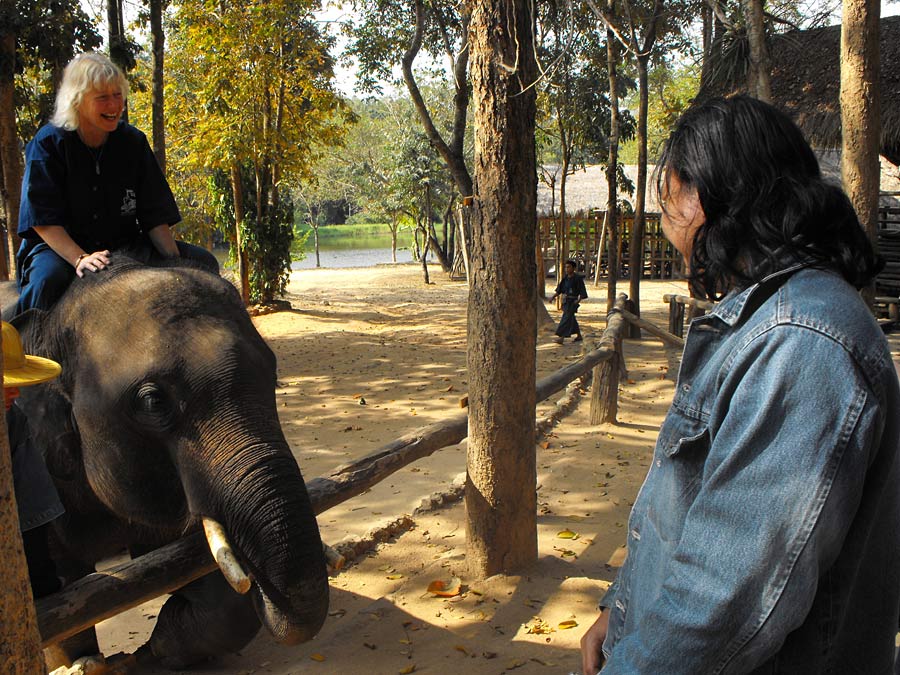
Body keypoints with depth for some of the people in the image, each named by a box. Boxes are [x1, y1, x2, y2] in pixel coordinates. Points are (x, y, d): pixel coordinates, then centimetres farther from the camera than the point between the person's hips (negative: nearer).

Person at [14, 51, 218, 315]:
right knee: (49, 277, -39)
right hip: (58, 246, -4)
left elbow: (154, 214, 0)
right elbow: (42, 218, -15)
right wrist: (79, 258, -32)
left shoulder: (133, 142, 2)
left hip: (124, 245, 4)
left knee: (203, 263, -9)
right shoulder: (48, 142, -8)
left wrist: (176, 261, -15)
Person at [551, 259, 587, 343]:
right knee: (571, 319, 16)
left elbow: (582, 292, -12)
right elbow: (559, 290, 11)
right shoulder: (565, 278, 8)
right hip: (565, 301, 8)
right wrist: (553, 297, -2)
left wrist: (579, 300, -26)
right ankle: (579, 336, 30)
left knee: (566, 318, -13)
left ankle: (561, 338, -16)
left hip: (572, 301, -8)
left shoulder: (578, 278, -11)